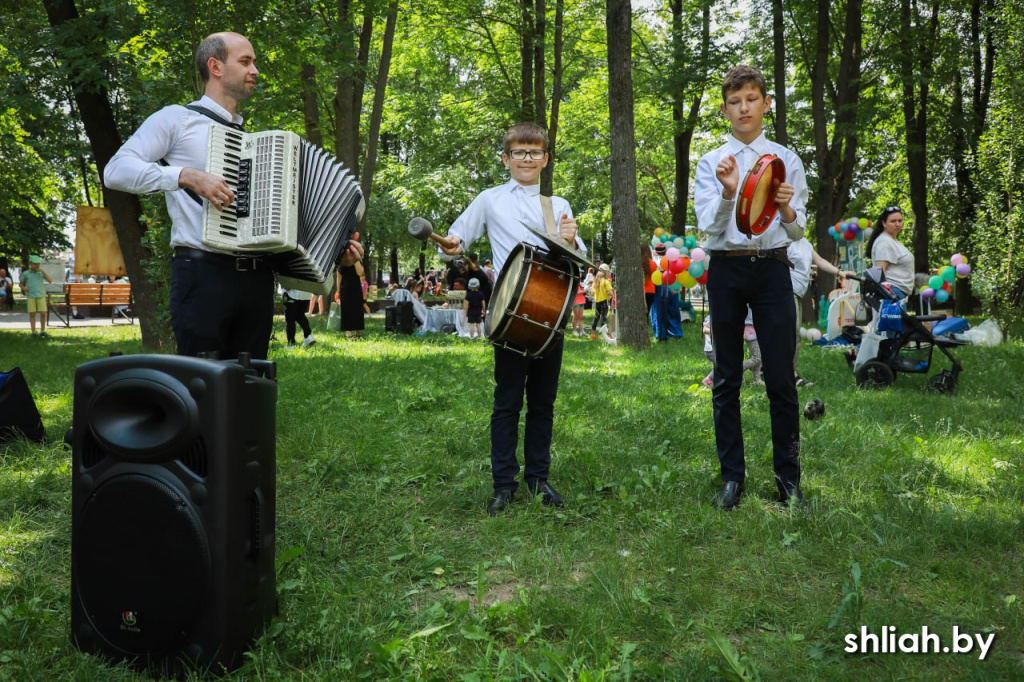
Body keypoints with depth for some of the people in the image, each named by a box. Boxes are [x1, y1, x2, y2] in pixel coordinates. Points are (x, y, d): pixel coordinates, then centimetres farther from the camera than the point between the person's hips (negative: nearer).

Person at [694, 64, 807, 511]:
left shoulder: (786, 160, 10)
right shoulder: (711, 163, 8)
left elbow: (798, 231, 5)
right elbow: (709, 226, -4)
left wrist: (786, 210, -18)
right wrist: (728, 192, -24)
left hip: (772, 268, 0)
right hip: (726, 269, 0)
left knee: (781, 377, -2)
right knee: (727, 379, 5)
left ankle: (788, 478, 7)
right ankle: (732, 476, 13)